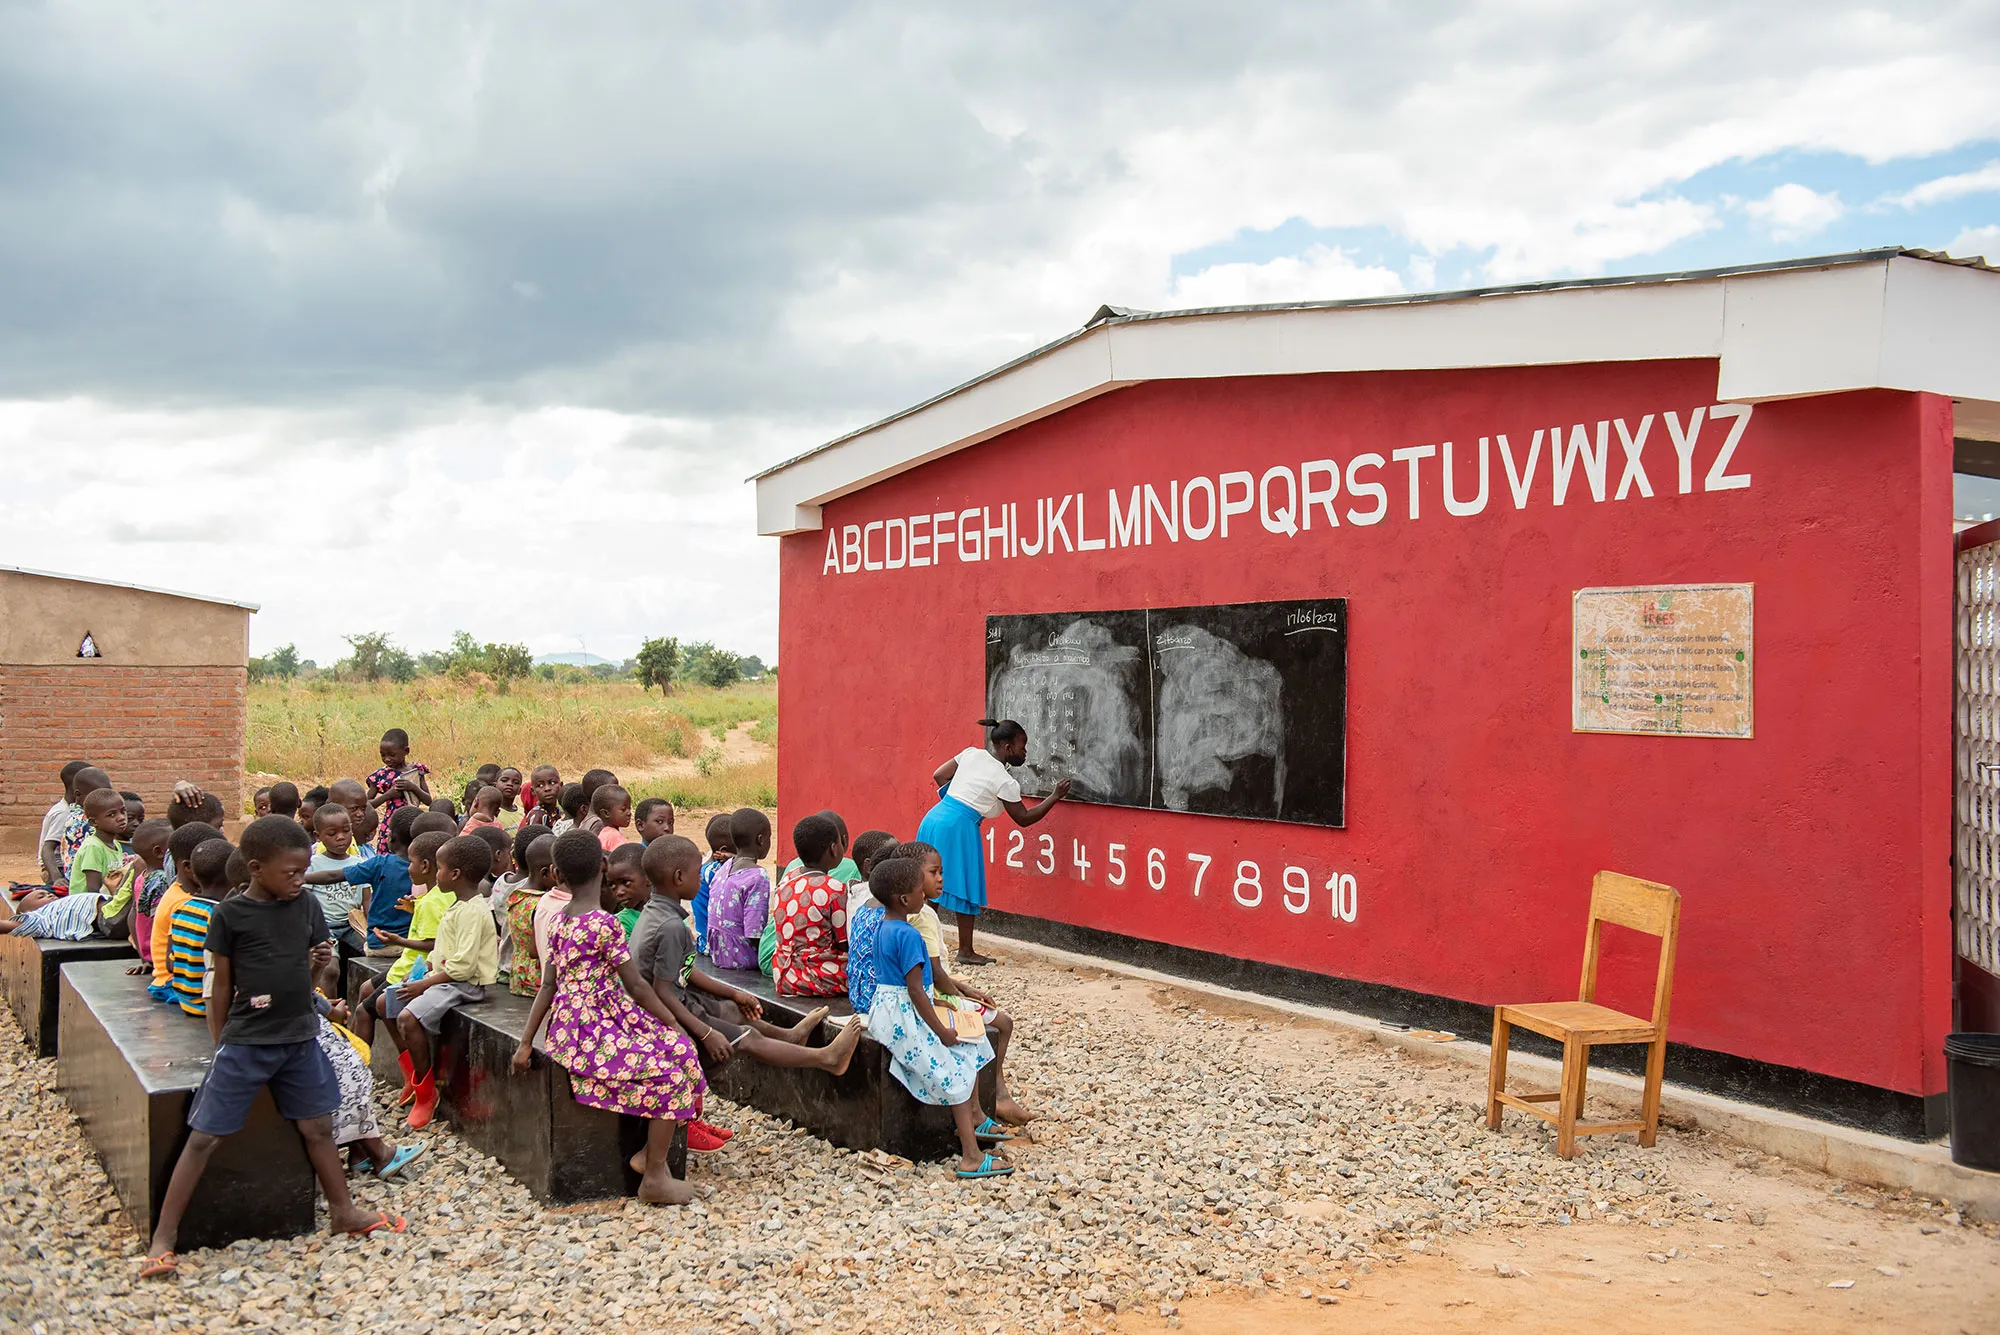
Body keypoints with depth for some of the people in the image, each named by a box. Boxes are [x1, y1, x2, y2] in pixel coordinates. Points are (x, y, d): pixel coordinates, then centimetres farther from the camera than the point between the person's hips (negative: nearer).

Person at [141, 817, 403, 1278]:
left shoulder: (306, 904, 2)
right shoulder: (231, 913, -9)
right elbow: (223, 986, -3)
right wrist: (220, 1047, 0)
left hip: (300, 1038, 4)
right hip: (245, 1044, -4)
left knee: (318, 1127, 13)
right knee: (204, 1137, 0)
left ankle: (343, 1212, 29)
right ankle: (162, 1238, 9)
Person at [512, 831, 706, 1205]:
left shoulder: (559, 922, 7)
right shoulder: (603, 923, -16)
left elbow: (548, 985, 8)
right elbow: (636, 986, -14)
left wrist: (526, 1043, 10)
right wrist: (675, 1025, -3)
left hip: (567, 1028, 9)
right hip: (598, 1029, -9)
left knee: (674, 1050, 12)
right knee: (673, 1070, -4)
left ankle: (649, 1150, 12)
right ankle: (655, 1177, -1)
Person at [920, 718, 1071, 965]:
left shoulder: (971, 754, 9)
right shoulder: (1006, 782, -7)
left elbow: (939, 776, 13)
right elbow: (1023, 818, 3)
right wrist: (1055, 797, 8)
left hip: (934, 818, 7)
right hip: (958, 828, -7)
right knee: (966, 888, 4)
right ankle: (966, 951, 10)